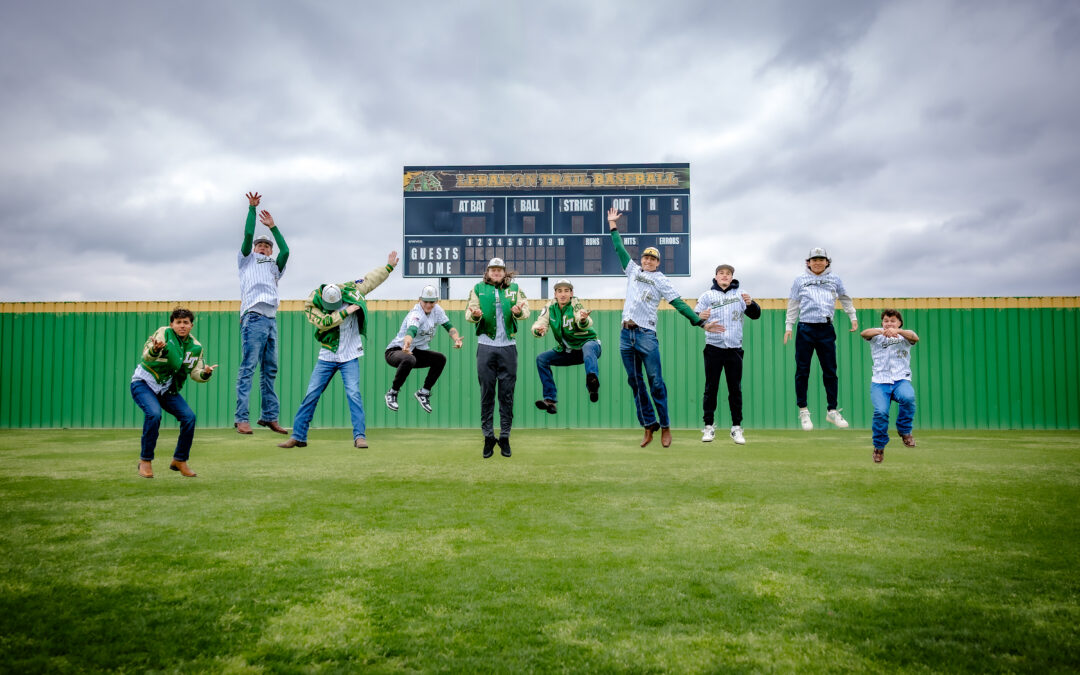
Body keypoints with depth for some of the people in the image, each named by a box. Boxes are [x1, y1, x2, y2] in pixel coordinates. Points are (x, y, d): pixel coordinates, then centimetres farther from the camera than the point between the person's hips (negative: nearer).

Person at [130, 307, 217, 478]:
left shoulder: (195, 347, 0)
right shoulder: (163, 333, -15)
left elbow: (195, 373, 2)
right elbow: (147, 355, -30)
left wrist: (205, 373, -21)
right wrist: (155, 350, -54)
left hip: (168, 390, 5)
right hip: (143, 383, -5)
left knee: (189, 416, -13)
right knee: (154, 414, -30)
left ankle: (179, 460, 6)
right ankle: (145, 460, -11)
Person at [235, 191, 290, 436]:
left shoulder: (274, 268, 27)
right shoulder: (247, 260, 17)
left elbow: (285, 251, 10)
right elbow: (248, 235, 4)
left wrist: (273, 227, 14)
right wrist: (252, 208, 7)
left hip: (271, 320, 5)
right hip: (253, 317, -5)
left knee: (270, 370, 4)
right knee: (248, 367, -12)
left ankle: (269, 416, 7)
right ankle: (241, 418, -14)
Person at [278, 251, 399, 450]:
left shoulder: (349, 290, -4)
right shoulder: (311, 306, -10)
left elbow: (369, 280, 10)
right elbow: (324, 322, -26)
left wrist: (389, 266, 15)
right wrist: (345, 311, -25)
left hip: (349, 357, 0)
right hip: (327, 357, 0)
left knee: (353, 394, -12)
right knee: (311, 395, 0)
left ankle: (360, 436, -6)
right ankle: (298, 436, 10)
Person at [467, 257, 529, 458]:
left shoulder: (515, 289, 11)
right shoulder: (478, 289, 10)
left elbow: (525, 310, -2)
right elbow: (469, 312, 0)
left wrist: (519, 311, -25)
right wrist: (474, 314, -23)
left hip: (508, 346, 1)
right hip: (486, 346, 0)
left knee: (507, 393, 3)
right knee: (487, 393, 1)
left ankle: (505, 437, 11)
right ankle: (488, 437, 9)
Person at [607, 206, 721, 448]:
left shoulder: (661, 281, 4)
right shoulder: (633, 270, 17)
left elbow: (679, 304, -3)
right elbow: (620, 249, 23)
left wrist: (701, 322, -11)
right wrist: (613, 225, 23)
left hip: (646, 335, -4)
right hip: (626, 335, 5)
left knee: (656, 383, -5)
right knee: (635, 382, 5)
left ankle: (665, 427, 5)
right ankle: (649, 426, 11)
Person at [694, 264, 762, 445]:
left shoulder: (740, 295, 11)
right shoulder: (707, 295, 6)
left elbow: (755, 315, 4)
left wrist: (751, 303, -17)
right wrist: (700, 317, -27)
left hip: (734, 348, 1)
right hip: (713, 347, -1)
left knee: (735, 389, 5)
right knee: (711, 388, 2)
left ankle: (736, 428, 11)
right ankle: (709, 426, 9)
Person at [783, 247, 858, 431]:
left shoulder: (834, 279, 14)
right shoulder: (800, 280, 9)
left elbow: (845, 299, 23)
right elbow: (793, 305, 9)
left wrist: (853, 317, 17)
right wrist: (788, 326, 5)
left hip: (826, 330, 2)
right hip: (805, 329, -1)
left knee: (830, 371, 4)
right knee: (802, 371, -2)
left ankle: (832, 410, 13)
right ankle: (803, 410, 7)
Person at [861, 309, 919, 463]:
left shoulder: (904, 335, 12)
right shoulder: (877, 335, 12)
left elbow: (915, 338, -12)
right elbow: (864, 333, -12)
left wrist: (898, 331, -32)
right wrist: (881, 331, -32)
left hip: (901, 380, 0)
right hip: (879, 382, 0)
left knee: (908, 398, -33)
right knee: (880, 411, -21)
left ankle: (904, 430, -5)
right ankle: (879, 446, 3)